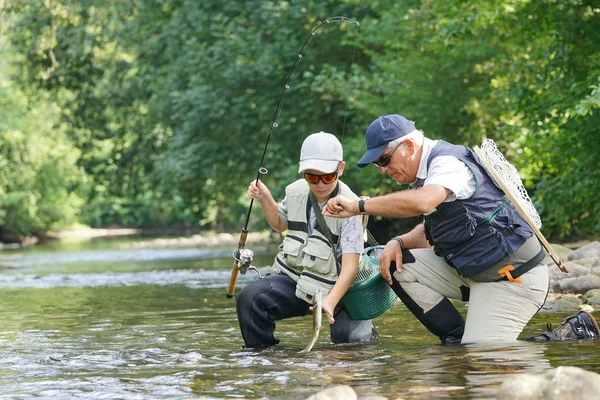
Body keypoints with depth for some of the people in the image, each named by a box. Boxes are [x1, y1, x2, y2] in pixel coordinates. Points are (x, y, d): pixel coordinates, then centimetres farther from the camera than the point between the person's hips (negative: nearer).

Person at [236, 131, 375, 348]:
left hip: (331, 288, -4)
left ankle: (362, 324, 12)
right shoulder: (296, 191, -1)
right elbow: (280, 223, 23)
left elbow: (350, 266, -21)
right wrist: (265, 199, 3)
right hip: (292, 277, 4)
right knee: (249, 299, -23)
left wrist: (330, 302, -35)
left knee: (351, 339, -23)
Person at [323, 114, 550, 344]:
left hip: (514, 276, -10)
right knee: (398, 266, -2)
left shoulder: (448, 162, -19)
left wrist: (358, 206, -34)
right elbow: (430, 231, 18)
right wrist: (398, 243, -3)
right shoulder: (425, 174, 11)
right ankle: (457, 340, 4)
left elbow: (421, 203, -39)